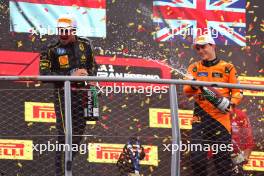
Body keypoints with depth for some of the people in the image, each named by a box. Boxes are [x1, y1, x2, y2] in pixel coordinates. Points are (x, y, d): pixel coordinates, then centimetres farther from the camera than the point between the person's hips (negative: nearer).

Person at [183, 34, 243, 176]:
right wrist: (193, 86, -22)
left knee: (223, 158, -3)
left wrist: (231, 103, -16)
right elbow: (186, 91, 1)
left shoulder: (227, 68, 7)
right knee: (197, 157, -7)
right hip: (200, 117, 2)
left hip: (221, 117, -1)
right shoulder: (194, 68, 13)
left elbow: (238, 92, 4)